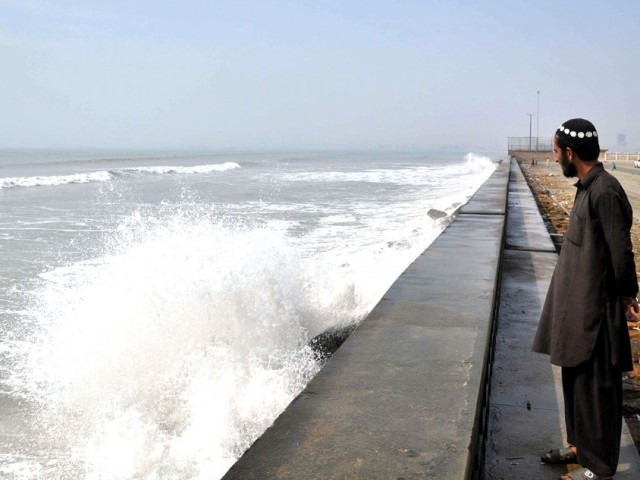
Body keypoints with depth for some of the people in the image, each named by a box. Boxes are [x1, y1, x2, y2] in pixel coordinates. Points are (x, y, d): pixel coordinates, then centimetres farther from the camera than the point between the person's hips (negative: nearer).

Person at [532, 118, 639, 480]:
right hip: (577, 306, 10)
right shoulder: (588, 188, 9)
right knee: (576, 380, 20)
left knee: (595, 387, 2)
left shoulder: (605, 192, -21)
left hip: (595, 310, -10)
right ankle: (581, 446, 36)